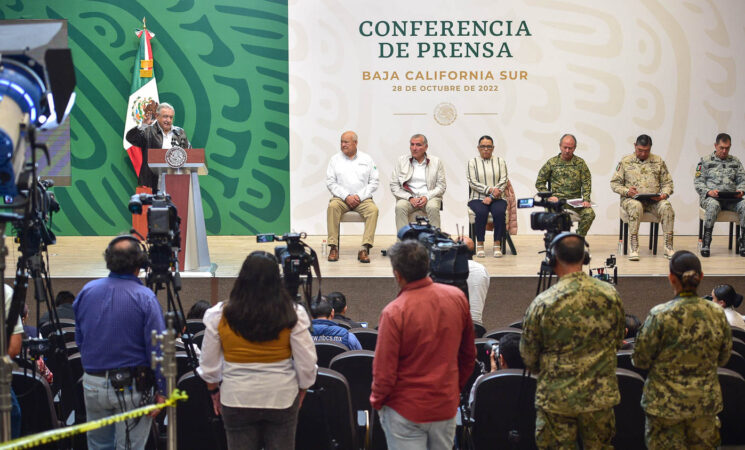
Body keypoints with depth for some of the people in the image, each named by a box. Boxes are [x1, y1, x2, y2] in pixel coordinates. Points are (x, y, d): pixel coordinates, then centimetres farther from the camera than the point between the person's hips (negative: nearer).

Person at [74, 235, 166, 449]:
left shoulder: (87, 291, 2)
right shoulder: (145, 298, -14)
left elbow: (79, 339, 12)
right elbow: (157, 349, -15)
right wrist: (161, 390, -9)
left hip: (92, 383, 5)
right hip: (131, 387, -5)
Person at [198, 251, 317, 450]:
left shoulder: (219, 314, -8)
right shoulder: (293, 314, -10)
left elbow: (208, 365, 0)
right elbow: (307, 363, -6)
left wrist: (214, 390, 18)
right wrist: (302, 390, 13)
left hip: (237, 400, 0)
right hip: (282, 398, 0)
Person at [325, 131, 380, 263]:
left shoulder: (367, 159, 10)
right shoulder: (335, 159, 10)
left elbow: (374, 182, 5)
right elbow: (330, 182, 3)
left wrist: (359, 196, -9)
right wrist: (346, 197, -10)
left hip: (363, 199, 0)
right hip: (341, 198, 0)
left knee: (373, 209, -31)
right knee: (332, 206, -33)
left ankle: (365, 248, -34)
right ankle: (333, 247, -32)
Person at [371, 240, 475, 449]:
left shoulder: (394, 313, -22)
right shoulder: (457, 297, -6)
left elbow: (384, 371, -16)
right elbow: (468, 355, 7)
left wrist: (376, 401, 3)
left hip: (406, 411, -5)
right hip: (447, 406, 5)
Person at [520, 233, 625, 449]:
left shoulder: (543, 303, -15)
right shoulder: (610, 295, -5)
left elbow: (529, 356, -3)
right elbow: (617, 340, 11)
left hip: (556, 397, -3)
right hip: (600, 396, 3)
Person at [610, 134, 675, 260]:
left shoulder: (658, 161, 13)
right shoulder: (625, 161, 8)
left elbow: (667, 182, 13)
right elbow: (614, 183, 7)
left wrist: (664, 194, -8)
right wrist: (627, 191, -13)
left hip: (654, 200, 2)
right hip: (631, 199, -2)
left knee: (666, 207, -30)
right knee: (636, 206, -37)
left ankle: (668, 247, -27)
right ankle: (634, 248, -36)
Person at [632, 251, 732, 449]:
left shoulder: (660, 315, -19)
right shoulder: (718, 314, -6)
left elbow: (640, 360, -10)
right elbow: (723, 358, 6)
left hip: (666, 403, -4)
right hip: (705, 402, 4)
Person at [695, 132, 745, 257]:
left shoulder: (735, 161, 19)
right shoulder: (705, 161, 9)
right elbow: (698, 182, 3)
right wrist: (708, 191, -15)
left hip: (731, 198, 3)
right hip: (710, 197, -3)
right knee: (713, 205, -39)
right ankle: (706, 243, -32)